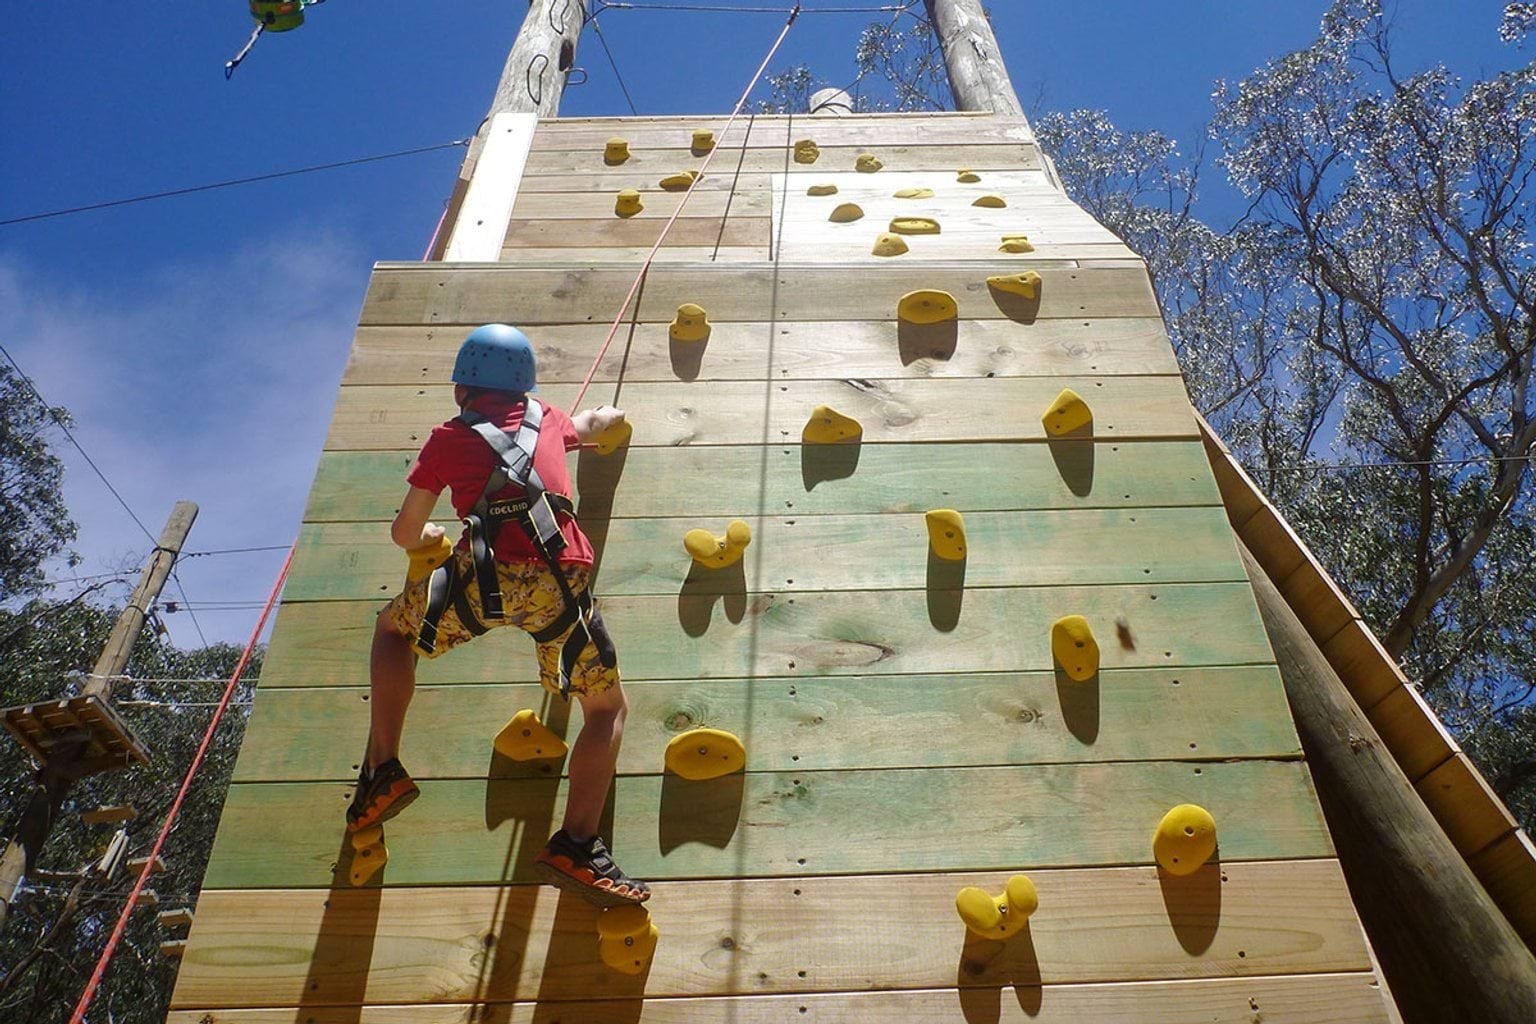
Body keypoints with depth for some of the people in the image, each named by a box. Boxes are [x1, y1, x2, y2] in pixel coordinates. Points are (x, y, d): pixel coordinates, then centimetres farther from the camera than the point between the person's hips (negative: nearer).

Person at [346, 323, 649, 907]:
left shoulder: (448, 438, 19)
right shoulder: (546, 419, 26)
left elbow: (405, 533, 23)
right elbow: (589, 424, 50)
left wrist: (428, 538, 46)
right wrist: (608, 415, 74)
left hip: (485, 574, -1)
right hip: (560, 580, 1)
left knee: (392, 629, 29)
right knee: (607, 708, 16)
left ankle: (383, 770, 18)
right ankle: (576, 845, -1)